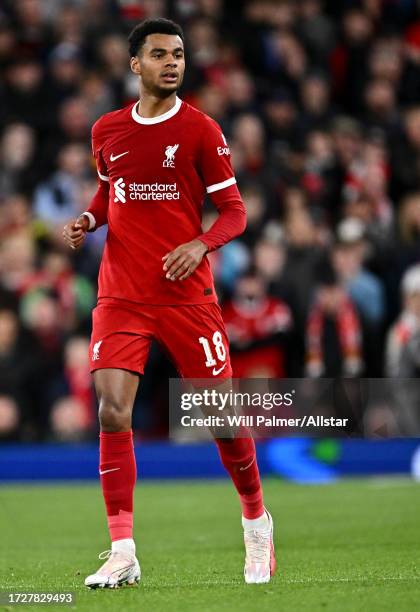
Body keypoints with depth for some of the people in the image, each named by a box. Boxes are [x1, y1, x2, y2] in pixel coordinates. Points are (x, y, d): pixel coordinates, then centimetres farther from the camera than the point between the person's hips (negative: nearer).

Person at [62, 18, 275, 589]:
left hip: (188, 296, -2)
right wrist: (88, 220, 4)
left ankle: (257, 523, 26)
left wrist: (200, 245, -20)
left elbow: (235, 211, -2)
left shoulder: (200, 129, -3)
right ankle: (123, 552, -9)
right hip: (121, 298, 2)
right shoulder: (106, 131, 8)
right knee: (112, 412, -13)